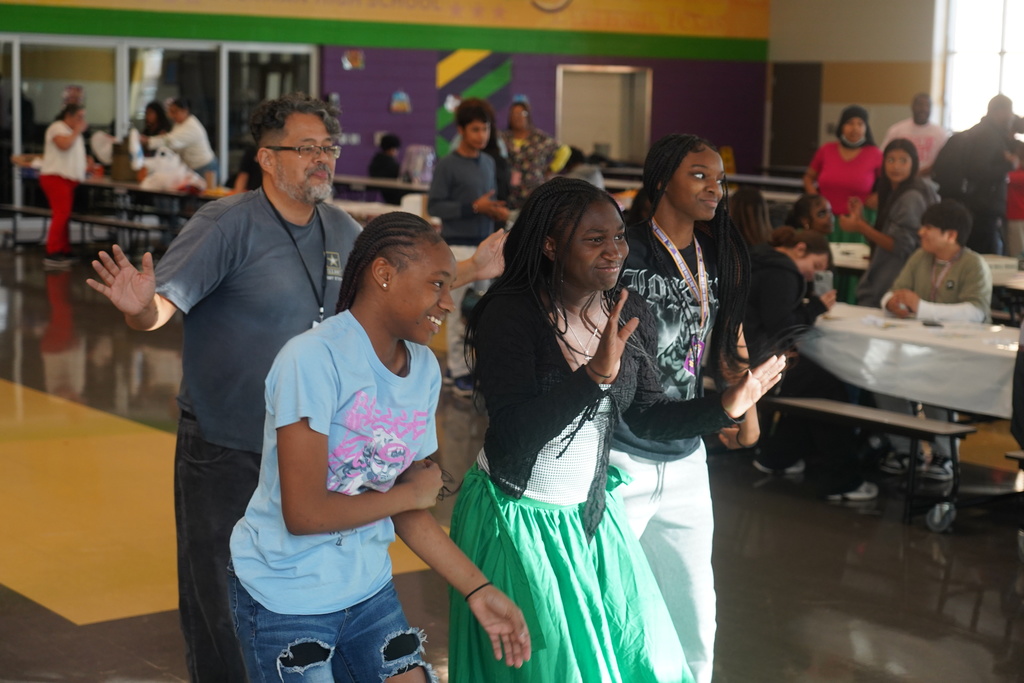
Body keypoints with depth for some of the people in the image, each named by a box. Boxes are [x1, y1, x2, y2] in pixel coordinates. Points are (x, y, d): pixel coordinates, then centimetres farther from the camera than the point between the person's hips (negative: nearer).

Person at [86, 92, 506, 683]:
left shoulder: (342, 231, 5)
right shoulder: (228, 225, -14)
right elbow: (161, 307, -22)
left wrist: (472, 271, 15)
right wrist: (138, 307, -44)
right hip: (225, 452, -6)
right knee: (220, 599, 3)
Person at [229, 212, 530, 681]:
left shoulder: (425, 368, 0)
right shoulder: (315, 359, -22)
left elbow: (407, 510, 5)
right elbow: (304, 513, -24)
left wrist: (477, 590, -1)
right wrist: (413, 492, -13)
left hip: (367, 587, 6)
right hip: (287, 598, -6)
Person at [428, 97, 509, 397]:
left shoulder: (489, 163, 13)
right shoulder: (447, 165, -8)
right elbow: (434, 205, -11)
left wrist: (498, 210, 1)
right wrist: (474, 207, -17)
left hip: (486, 246, 6)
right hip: (459, 246, -6)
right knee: (460, 311, -5)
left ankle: (471, 364, 14)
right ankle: (459, 373, 2)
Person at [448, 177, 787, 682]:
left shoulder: (630, 314, -2)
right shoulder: (510, 314, -20)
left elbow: (646, 415, 7)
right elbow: (516, 430, -28)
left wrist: (726, 407, -6)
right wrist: (596, 374, -36)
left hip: (591, 512, 6)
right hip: (518, 520, -6)